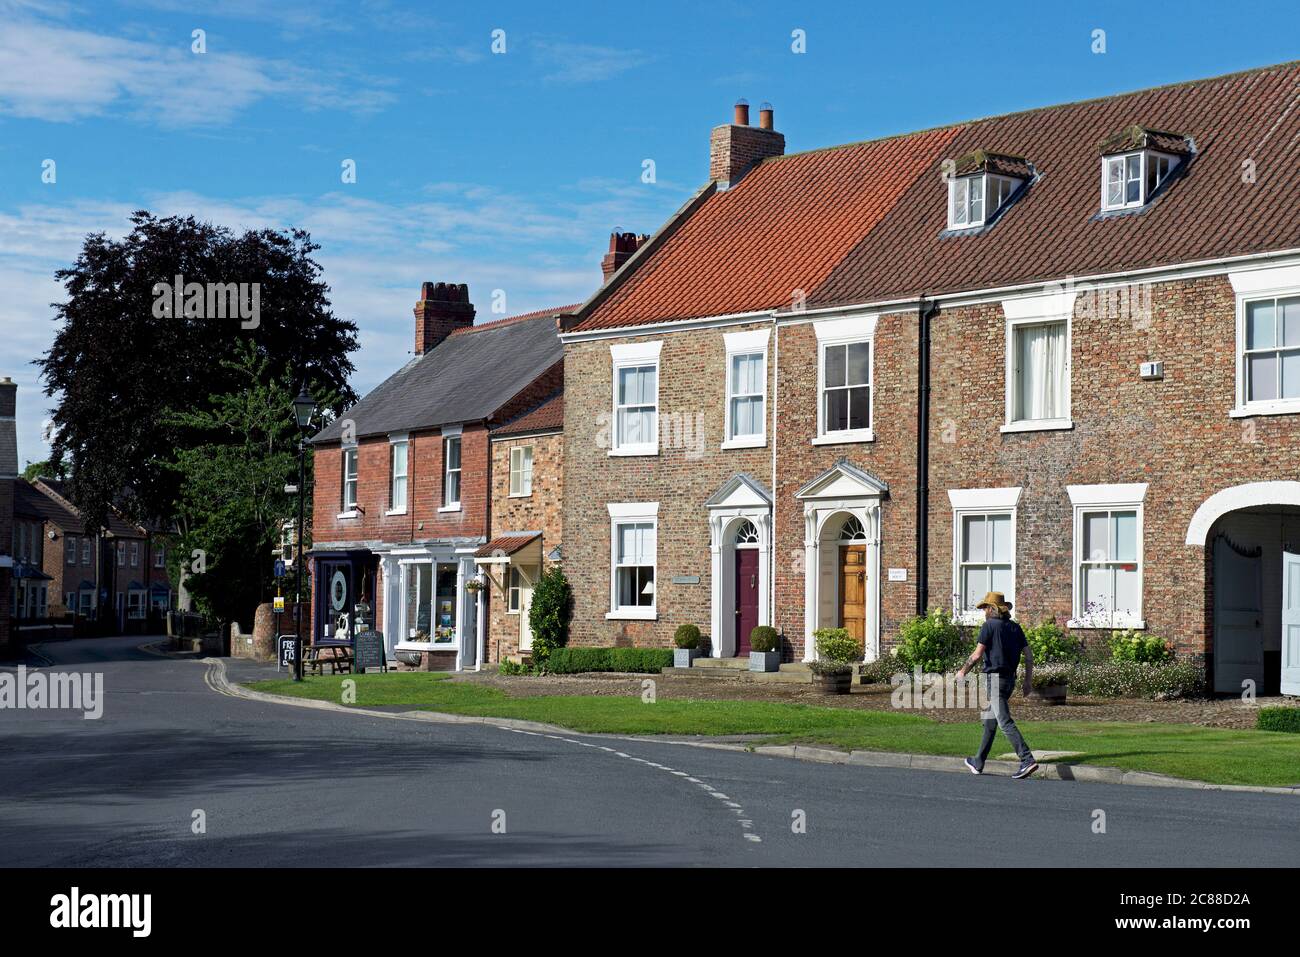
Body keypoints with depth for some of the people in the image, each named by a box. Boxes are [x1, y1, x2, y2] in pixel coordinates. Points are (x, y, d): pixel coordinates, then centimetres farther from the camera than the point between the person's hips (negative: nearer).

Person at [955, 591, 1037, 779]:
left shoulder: (989, 625, -8)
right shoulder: (1015, 627, 12)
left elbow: (977, 655, -13)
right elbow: (1029, 654, 10)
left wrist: (963, 671, 1)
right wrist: (1028, 679, 15)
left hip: (995, 678, -8)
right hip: (1010, 679, 8)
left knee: (1005, 722, -12)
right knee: (989, 720, 18)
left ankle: (1027, 760, -24)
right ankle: (978, 763, 25)